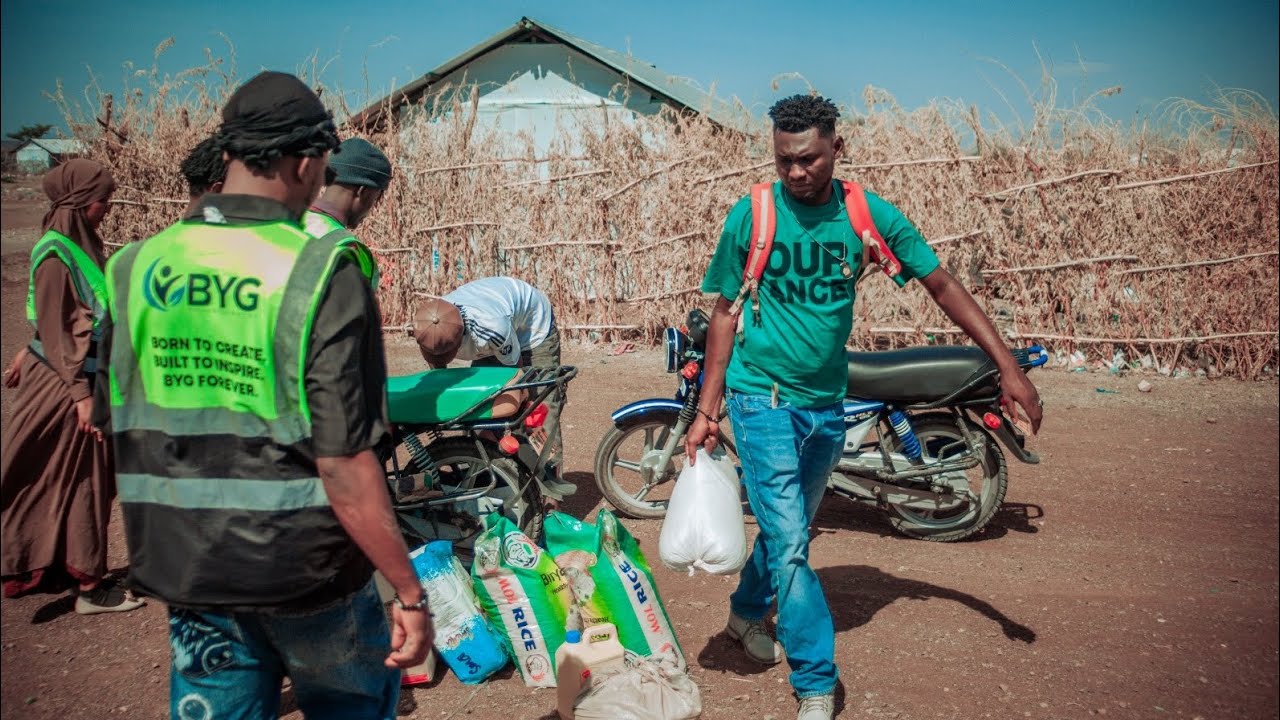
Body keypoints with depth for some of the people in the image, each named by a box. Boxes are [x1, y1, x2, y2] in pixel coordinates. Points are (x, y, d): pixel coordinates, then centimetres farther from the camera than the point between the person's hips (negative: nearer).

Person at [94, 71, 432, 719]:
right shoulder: (321, 275, -19)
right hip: (302, 569, -4)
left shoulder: (135, 269, -2)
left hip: (184, 570, 4)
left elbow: (115, 428, 7)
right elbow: (343, 462, -23)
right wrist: (410, 592, -15)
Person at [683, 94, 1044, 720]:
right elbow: (725, 310, -2)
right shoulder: (750, 214, -9)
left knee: (787, 527, 20)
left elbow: (942, 285, 0)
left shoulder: (869, 214, -4)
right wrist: (707, 409, -4)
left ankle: (746, 612, 46)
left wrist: (1007, 366, -6)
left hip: (827, 404, 4)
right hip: (763, 397, -3)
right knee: (789, 543, -9)